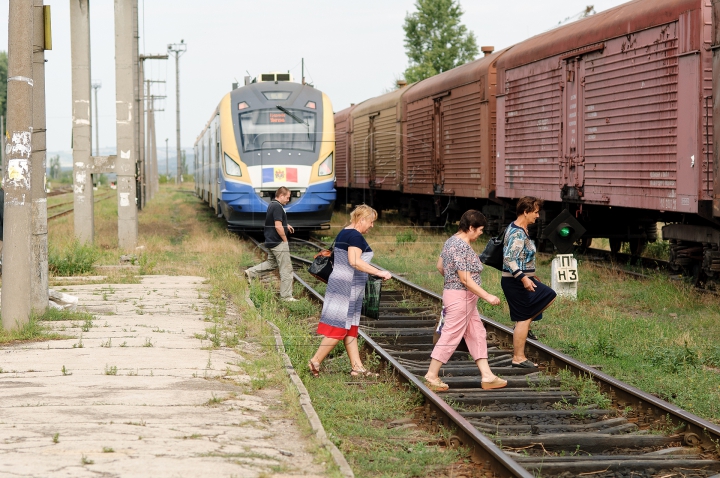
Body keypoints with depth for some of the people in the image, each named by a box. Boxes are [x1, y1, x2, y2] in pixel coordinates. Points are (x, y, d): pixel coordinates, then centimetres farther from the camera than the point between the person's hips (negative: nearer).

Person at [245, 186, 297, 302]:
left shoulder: (272, 205, 12)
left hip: (270, 242, 10)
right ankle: (286, 296, 2)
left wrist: (286, 225, 17)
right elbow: (278, 226, -25)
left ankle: (251, 272, 15)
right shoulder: (277, 207, -19)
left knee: (271, 263, 26)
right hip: (278, 243, -10)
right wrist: (285, 240, -14)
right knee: (286, 269, -2)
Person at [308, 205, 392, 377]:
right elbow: (354, 261, -28)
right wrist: (379, 273, -28)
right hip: (347, 287, -11)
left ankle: (357, 366, 11)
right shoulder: (356, 236, -15)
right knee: (339, 327, -7)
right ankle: (315, 362, -3)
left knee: (350, 329, 10)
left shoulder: (343, 233, 16)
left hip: (338, 283, 11)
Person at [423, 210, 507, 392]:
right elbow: (465, 279, -24)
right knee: (450, 336, -4)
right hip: (460, 297, -11)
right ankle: (431, 377, 4)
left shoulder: (451, 241, 9)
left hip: (465, 298, 11)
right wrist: (488, 297, -21)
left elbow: (440, 267, 19)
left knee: (477, 334, 11)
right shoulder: (462, 247, -21)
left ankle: (487, 377, 14)